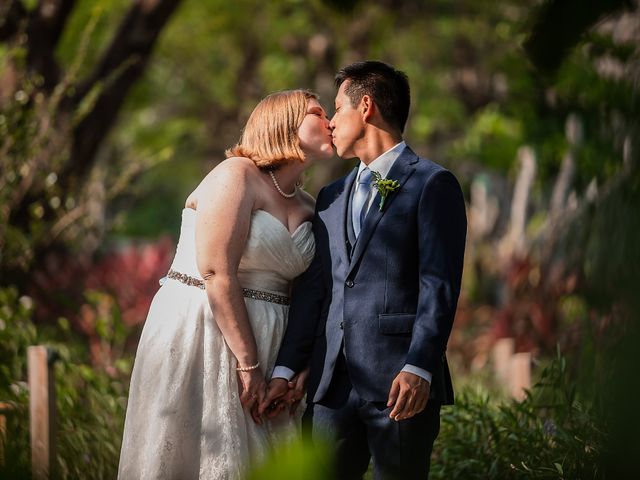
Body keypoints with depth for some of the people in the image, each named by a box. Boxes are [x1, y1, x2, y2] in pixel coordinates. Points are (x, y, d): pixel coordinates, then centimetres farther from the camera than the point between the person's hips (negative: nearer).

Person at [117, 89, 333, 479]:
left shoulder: (308, 208, 11)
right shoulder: (236, 175, -11)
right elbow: (217, 274, -18)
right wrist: (248, 364, -19)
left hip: (264, 340, 7)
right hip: (201, 331, -7)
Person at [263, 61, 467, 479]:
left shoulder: (432, 184, 0)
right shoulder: (331, 197, 22)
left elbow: (439, 285, -9)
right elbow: (312, 291, 18)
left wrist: (418, 368, -18)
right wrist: (286, 370, 9)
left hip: (399, 382, -6)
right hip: (332, 382, 6)